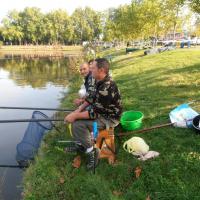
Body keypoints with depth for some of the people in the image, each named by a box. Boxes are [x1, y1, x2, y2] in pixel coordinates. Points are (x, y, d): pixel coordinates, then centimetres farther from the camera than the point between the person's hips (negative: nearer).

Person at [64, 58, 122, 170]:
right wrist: (80, 108, -1)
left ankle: (92, 151, -5)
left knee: (78, 124, -23)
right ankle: (80, 144, 22)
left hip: (109, 118, -10)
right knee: (75, 117, 8)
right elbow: (92, 97, 11)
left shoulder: (107, 88, -32)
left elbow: (94, 113, -29)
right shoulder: (100, 81, -2)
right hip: (100, 111, 10)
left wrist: (75, 116, -22)